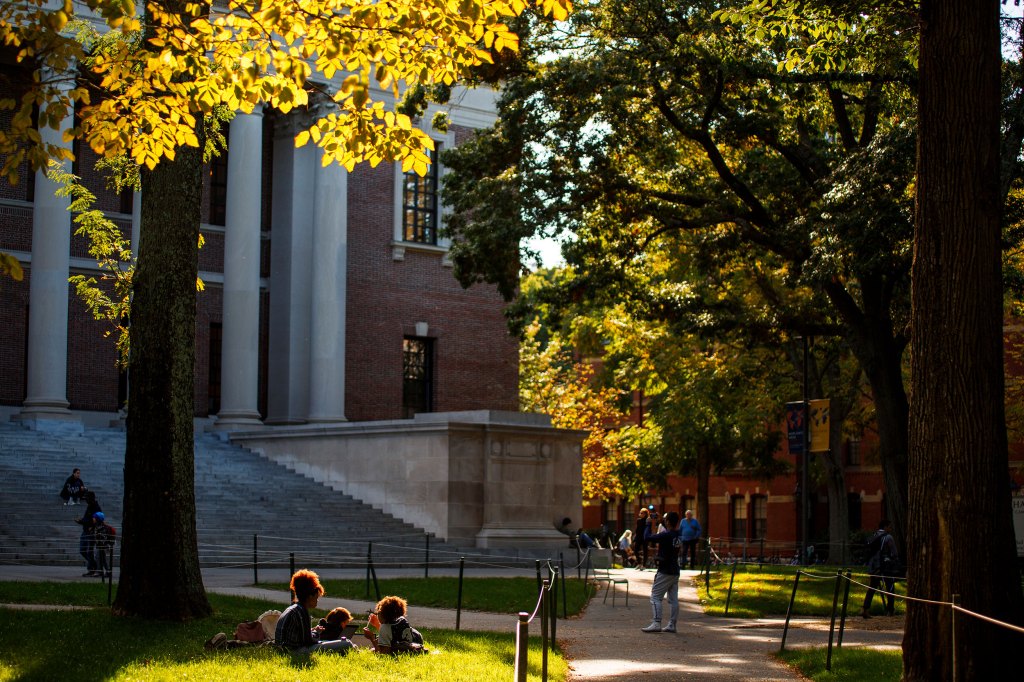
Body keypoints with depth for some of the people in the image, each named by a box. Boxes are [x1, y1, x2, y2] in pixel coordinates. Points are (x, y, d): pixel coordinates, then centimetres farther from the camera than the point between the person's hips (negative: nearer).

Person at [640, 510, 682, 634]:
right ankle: (672, 625, 11)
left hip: (665, 572, -8)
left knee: (655, 597, -5)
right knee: (673, 599, 9)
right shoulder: (678, 535, 5)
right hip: (675, 572, 8)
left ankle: (656, 623, -14)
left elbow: (647, 538, -19)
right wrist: (655, 523, 21)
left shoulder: (665, 535, -19)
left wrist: (650, 524, -7)